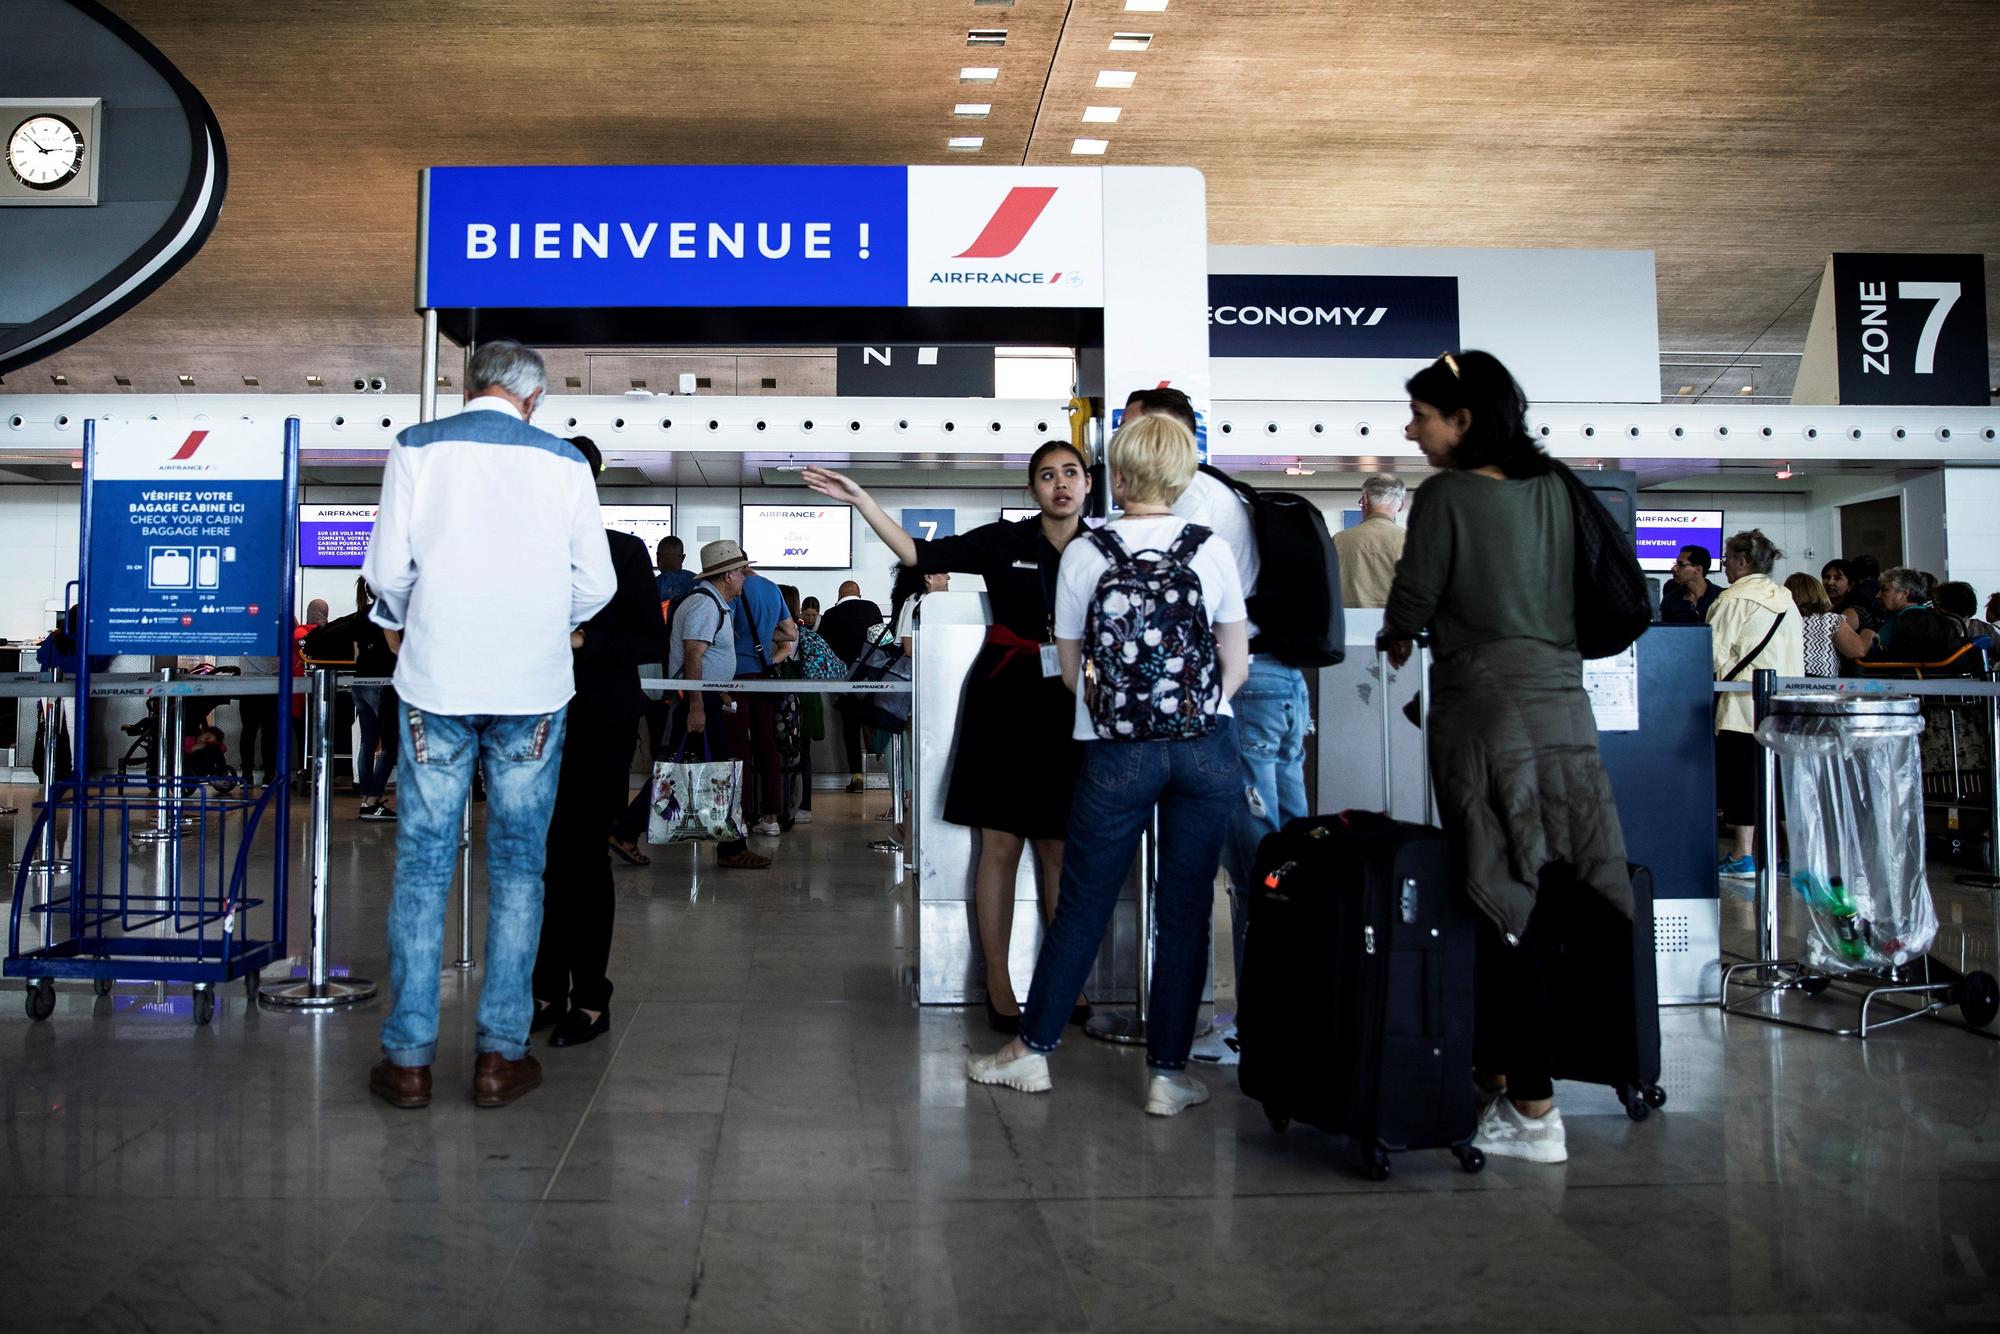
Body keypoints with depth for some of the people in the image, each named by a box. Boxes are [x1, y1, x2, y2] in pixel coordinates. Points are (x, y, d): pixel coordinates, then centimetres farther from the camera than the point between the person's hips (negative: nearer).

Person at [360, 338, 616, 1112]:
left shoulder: (417, 449, 1)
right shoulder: (563, 461, 3)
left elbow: (388, 568, -2)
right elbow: (596, 584, 3)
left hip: (436, 680, 0)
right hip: (531, 688, 0)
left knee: (422, 865, 6)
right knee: (517, 867, 7)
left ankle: (410, 1058, 10)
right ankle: (500, 1054, 10)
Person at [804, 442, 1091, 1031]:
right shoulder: (1004, 541, 1)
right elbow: (918, 555, -3)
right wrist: (859, 498, -9)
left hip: (1071, 710, 2)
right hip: (1005, 701, -1)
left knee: (1059, 847, 7)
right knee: (1001, 845, 1)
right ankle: (998, 983, 8)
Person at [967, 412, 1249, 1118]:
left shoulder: (1085, 553, -2)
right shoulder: (1214, 550, 0)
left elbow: (1071, 670, 4)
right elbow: (1237, 667, 5)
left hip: (1117, 756, -1)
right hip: (1208, 750, 1)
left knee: (1081, 905, 10)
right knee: (1185, 909, 7)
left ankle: (1032, 1050, 24)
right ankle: (1167, 1073, 14)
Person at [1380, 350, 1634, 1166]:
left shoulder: (1445, 496, -9)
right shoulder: (1553, 490, 10)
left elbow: (1412, 605, -5)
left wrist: (1397, 637, 18)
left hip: (1487, 715, -6)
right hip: (1564, 708, 7)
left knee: (1503, 908, -2)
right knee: (1552, 904, 10)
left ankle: (1533, 1110, 1)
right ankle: (1497, 1069, 23)